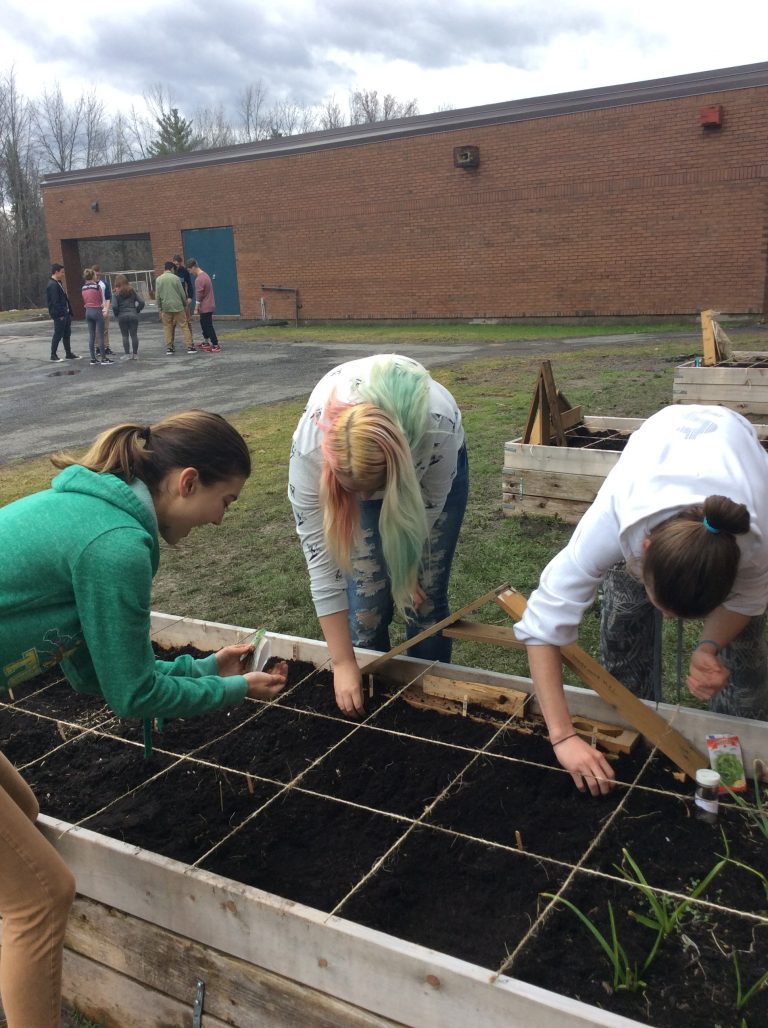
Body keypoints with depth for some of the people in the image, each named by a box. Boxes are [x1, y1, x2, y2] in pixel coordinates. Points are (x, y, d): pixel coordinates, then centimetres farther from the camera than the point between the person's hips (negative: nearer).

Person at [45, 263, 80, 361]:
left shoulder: (58, 283, 16)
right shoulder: (52, 285, -16)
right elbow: (55, 302, -21)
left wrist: (69, 311, 15)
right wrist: (60, 314, -21)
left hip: (65, 313, 10)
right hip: (59, 315, -10)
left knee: (67, 334, 14)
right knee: (58, 335, -3)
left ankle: (68, 354, 22)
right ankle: (53, 355, 5)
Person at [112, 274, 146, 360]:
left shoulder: (116, 293, -3)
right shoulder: (132, 291, 6)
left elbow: (114, 306, -13)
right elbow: (141, 302, 0)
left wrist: (117, 314, 3)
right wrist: (137, 311, 9)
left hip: (122, 316, -2)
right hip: (133, 315, 2)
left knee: (125, 336, 5)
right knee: (134, 335, 6)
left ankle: (127, 354, 3)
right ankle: (135, 354, 8)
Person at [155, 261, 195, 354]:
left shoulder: (158, 279, 2)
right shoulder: (176, 278, -5)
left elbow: (157, 296, 3)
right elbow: (182, 293, -2)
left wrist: (159, 309, 11)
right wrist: (185, 304, 13)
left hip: (166, 308, 3)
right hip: (178, 306, -3)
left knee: (168, 328, 10)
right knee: (184, 326, 1)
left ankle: (169, 348, 10)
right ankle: (190, 346, -2)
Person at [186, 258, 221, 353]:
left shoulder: (199, 279, -21)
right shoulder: (205, 275, 11)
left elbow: (199, 295, -20)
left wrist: (197, 308, -10)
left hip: (205, 307, -10)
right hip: (209, 305, 10)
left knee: (208, 326, -6)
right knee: (204, 324, 22)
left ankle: (216, 346, -6)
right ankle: (206, 343, 33)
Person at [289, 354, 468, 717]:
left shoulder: (438, 428, -42)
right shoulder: (309, 450, -39)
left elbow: (428, 510, -21)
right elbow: (322, 561, -33)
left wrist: (406, 570, -6)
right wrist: (343, 663, -30)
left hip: (431, 464, 0)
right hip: (348, 472, 1)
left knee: (424, 599, -2)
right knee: (366, 605, -5)